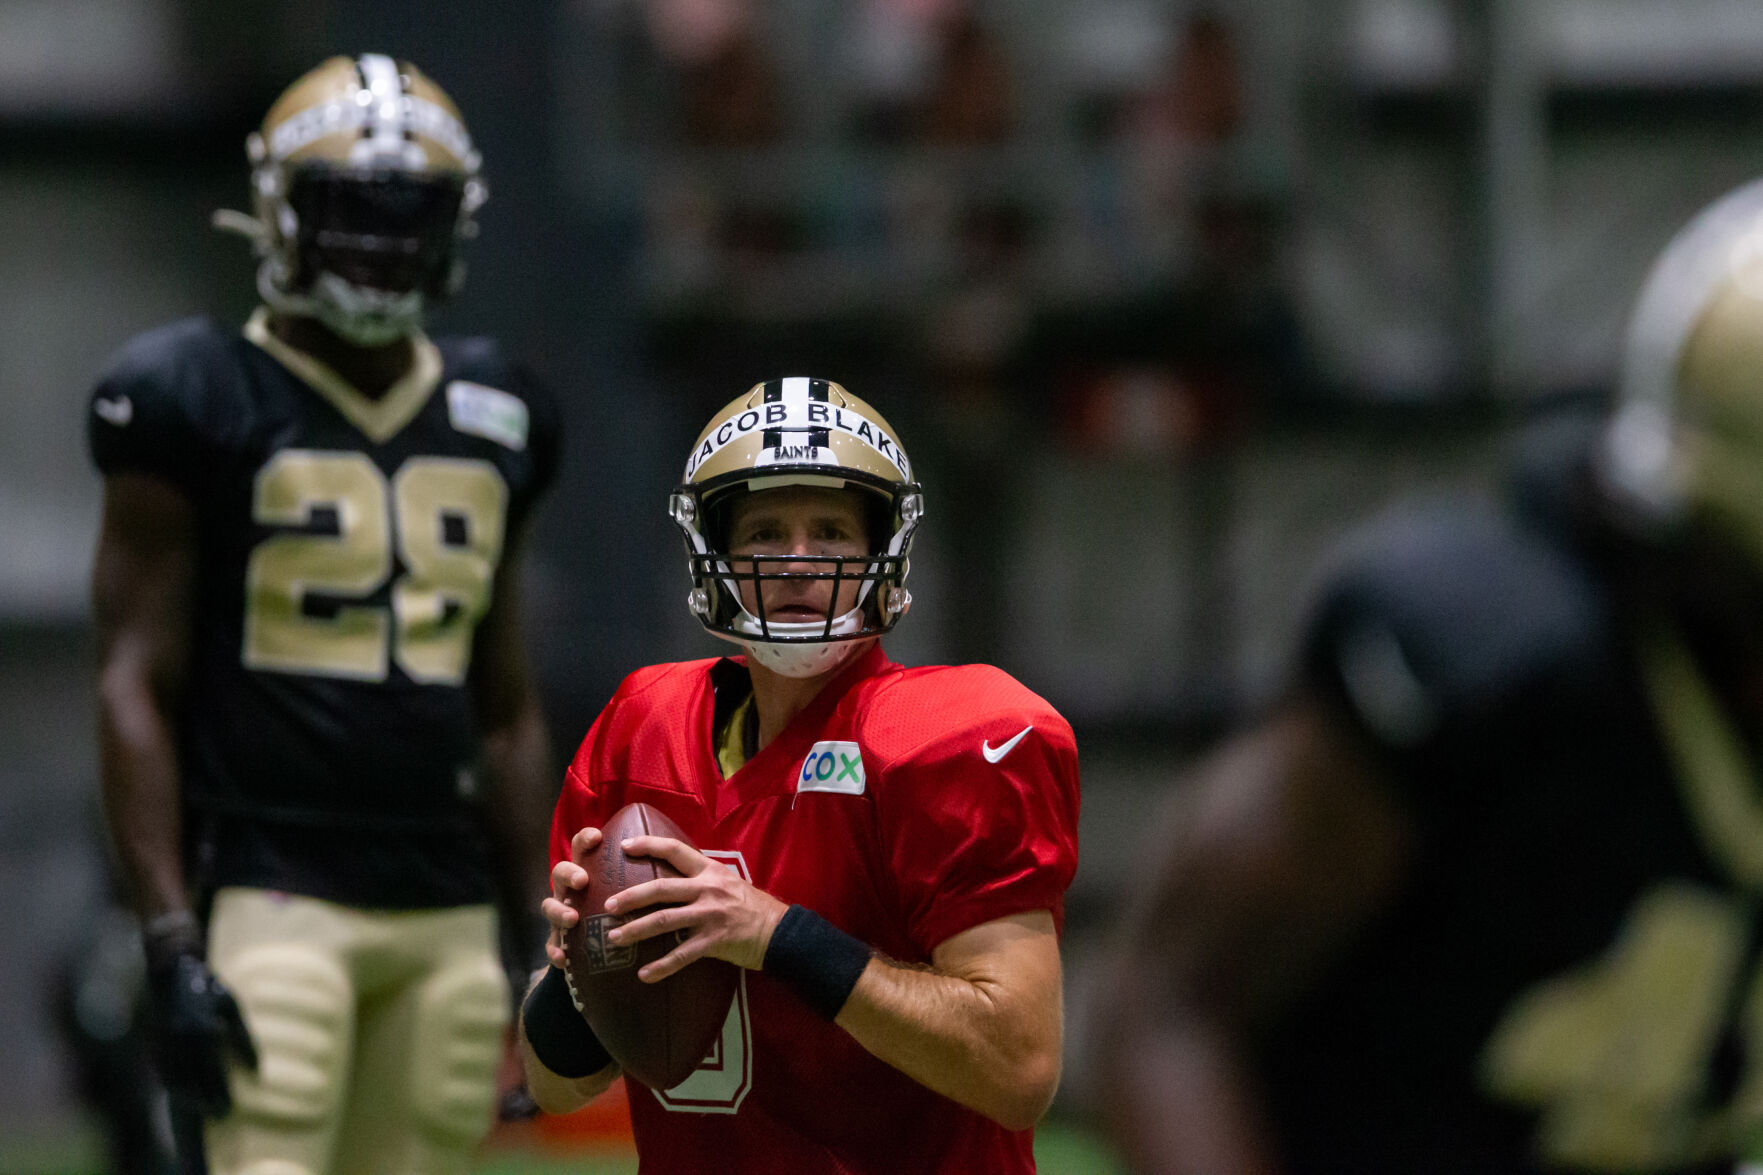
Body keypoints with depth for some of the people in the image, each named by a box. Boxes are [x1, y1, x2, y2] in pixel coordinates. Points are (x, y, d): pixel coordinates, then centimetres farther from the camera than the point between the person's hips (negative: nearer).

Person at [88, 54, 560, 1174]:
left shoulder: (490, 424, 14)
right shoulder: (198, 403, -3)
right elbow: (136, 691, -5)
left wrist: (543, 930, 14)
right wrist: (171, 944, -13)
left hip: (447, 911, 5)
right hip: (270, 898, -5)